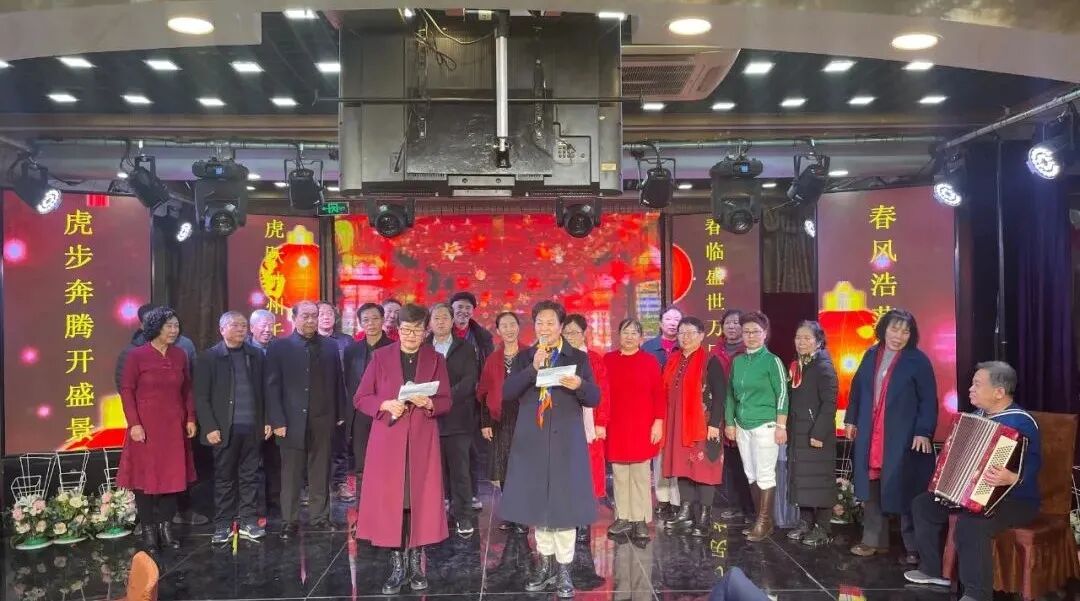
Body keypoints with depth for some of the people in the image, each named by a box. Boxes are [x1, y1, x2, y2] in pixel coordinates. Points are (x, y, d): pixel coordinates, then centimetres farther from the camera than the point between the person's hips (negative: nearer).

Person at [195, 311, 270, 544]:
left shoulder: (256, 355, 9)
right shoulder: (208, 357, 0)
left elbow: (263, 391, 11)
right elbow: (201, 397, -3)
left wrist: (266, 420, 5)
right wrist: (209, 427, -9)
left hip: (253, 428, 3)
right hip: (225, 429, -3)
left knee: (250, 477, 8)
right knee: (224, 478, 5)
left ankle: (249, 521, 17)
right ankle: (222, 525, 15)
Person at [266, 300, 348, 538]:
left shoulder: (330, 346, 8)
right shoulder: (279, 346, 0)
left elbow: (337, 382, 9)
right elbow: (273, 386, -4)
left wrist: (340, 414, 5)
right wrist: (277, 421, -9)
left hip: (323, 420, 2)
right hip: (293, 420, -2)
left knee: (320, 473, 9)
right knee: (290, 475, 6)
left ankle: (320, 516, 20)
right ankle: (289, 521, 15)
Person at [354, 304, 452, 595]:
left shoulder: (435, 359, 7)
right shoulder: (380, 357, 4)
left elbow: (446, 402, 5)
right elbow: (360, 399, 3)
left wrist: (428, 403, -15)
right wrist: (385, 405, -15)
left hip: (422, 441, 1)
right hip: (388, 439, -1)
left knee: (421, 499, 1)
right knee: (390, 499, -1)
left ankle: (416, 563, 13)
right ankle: (398, 565, 10)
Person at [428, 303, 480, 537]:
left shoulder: (465, 348, 7)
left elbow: (470, 379, -4)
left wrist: (448, 396, -16)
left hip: (457, 418, -1)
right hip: (430, 416, 1)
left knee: (460, 468, 0)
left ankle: (463, 516, 8)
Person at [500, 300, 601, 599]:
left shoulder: (578, 357, 3)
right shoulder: (524, 357, 7)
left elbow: (595, 398, -1)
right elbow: (507, 392, -6)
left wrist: (580, 385, -23)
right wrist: (533, 368, -17)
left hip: (566, 439, -2)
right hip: (532, 439, 2)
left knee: (564, 501, -2)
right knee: (538, 500, 9)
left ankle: (564, 568, 9)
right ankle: (545, 562, 22)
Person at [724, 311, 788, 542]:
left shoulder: (772, 361, -5)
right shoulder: (737, 361, 9)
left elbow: (782, 395, -7)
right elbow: (731, 394, 14)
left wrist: (781, 426, -11)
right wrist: (730, 423, 11)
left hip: (765, 425, -6)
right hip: (742, 426, 6)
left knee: (765, 475, -2)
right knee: (751, 474, 10)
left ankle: (764, 522, 7)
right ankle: (761, 518, 21)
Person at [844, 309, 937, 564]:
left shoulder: (918, 360, -7)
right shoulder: (871, 355, 8)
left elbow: (928, 400, -9)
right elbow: (857, 388, 16)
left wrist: (923, 432, -16)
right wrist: (851, 419, 15)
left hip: (903, 437, -5)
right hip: (870, 435, 5)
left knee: (904, 491, -1)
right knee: (871, 488, 11)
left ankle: (914, 547, 11)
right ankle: (874, 540, 24)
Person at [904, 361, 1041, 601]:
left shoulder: (1021, 422, -20)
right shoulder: (979, 414, 9)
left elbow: (1033, 463, -32)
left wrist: (1012, 478, -49)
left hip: (1015, 500, -10)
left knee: (970, 524, -35)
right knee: (923, 504, 8)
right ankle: (933, 570, 19)